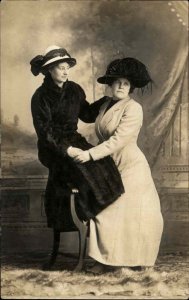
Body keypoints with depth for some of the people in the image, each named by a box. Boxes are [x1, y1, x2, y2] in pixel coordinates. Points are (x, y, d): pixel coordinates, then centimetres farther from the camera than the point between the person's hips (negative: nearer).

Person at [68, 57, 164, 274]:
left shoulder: (133, 109, -15)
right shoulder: (105, 106, 8)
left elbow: (118, 140, -23)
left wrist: (90, 154, -26)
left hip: (131, 167, -6)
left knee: (132, 214, 0)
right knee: (106, 212, 3)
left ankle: (137, 259, 12)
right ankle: (105, 259, 9)